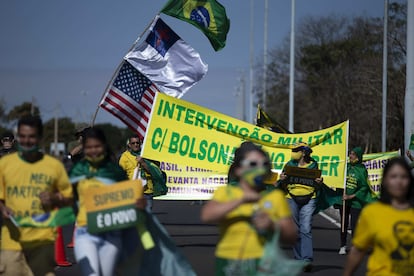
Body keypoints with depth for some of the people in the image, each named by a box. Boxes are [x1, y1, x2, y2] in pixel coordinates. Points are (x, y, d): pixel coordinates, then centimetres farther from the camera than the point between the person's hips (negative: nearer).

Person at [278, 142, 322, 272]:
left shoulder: (313, 165, 7)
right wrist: (282, 180, -10)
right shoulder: (289, 165, 9)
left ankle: (307, 260, -19)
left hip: (308, 200, -2)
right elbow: (282, 186, 11)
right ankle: (298, 259, 13)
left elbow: (316, 187, 17)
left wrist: (319, 182, -5)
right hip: (292, 199, 2)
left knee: (306, 229, -13)